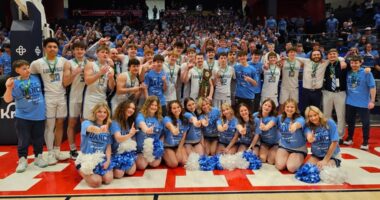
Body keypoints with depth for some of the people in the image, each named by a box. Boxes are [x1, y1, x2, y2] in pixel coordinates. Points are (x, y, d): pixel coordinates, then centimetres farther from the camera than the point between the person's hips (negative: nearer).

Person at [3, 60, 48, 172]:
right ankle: (22, 160, 18)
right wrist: (9, 88, -23)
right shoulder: (14, 83, -7)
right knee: (23, 140, 4)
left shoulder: (36, 78, 2)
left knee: (38, 139, 12)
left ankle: (38, 157, 26)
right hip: (22, 117, -2)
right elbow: (7, 100, -11)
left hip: (39, 116, 3)